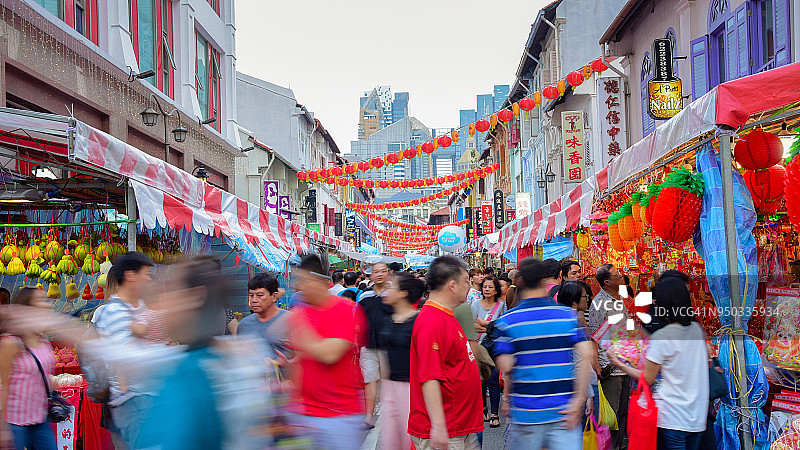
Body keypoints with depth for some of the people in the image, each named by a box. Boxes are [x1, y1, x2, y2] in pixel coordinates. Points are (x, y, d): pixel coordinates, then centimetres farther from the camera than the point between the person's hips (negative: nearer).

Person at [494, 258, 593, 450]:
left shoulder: (507, 321, -4)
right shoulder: (567, 315, 0)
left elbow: (506, 367, -8)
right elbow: (586, 355, -8)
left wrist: (507, 400, 9)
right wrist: (578, 401, -6)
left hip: (526, 412, -1)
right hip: (563, 411, 1)